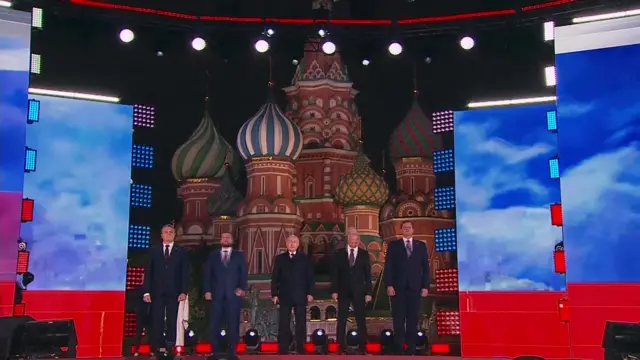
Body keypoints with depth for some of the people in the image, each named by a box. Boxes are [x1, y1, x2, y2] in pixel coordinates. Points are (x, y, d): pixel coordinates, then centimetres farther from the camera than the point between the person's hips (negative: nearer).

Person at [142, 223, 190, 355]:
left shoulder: (182, 251, 8)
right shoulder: (154, 251, 11)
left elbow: (185, 273, 3)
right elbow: (148, 272, 7)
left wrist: (184, 291, -7)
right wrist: (147, 291, -3)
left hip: (174, 292, -1)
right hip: (157, 292, 1)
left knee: (172, 320, 0)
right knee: (157, 321, -2)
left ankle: (169, 348, 3)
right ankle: (159, 348, 0)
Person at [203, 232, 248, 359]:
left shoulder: (239, 255, 13)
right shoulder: (213, 256, 16)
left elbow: (244, 273, 5)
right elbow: (207, 274, 9)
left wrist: (242, 288, -10)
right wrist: (207, 290, -3)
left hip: (234, 293, -1)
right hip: (217, 294, 1)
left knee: (233, 323, -1)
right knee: (215, 323, -3)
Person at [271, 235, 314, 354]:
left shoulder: (305, 258, 5)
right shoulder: (279, 258, 8)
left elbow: (310, 276, 4)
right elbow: (275, 278, 5)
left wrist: (310, 293, -4)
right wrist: (274, 294, -2)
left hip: (300, 296, 0)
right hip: (284, 296, 0)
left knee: (301, 323, 2)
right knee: (284, 324, 1)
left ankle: (300, 348, 8)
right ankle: (283, 349, 5)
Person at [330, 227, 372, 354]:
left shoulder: (364, 254, 5)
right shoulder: (339, 253, 4)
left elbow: (368, 274, 3)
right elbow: (334, 273, 2)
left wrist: (368, 292, -3)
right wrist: (334, 290, -6)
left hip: (359, 292, 0)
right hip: (343, 292, 0)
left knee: (361, 320, 1)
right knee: (341, 321, 2)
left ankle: (363, 347, 7)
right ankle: (341, 347, 8)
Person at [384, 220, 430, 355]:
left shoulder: (421, 246, 12)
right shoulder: (393, 245, 8)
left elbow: (425, 267, 8)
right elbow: (388, 266, 2)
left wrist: (425, 286, 0)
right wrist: (389, 285, -8)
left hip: (415, 287, 1)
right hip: (398, 287, -1)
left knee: (413, 318, 2)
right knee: (398, 319, -2)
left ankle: (411, 348, 6)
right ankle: (398, 348, 2)